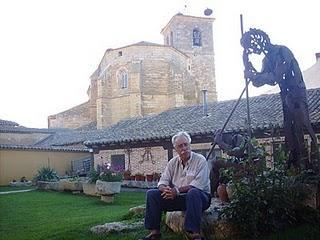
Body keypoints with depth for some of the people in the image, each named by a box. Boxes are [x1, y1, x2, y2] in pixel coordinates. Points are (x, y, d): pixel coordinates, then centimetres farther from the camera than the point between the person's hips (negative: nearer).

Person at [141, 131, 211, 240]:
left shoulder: (200, 160, -9)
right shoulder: (173, 162, 7)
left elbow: (198, 185, -20)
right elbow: (163, 182, 3)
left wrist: (177, 190, -28)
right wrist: (165, 189, -22)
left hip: (199, 197, -5)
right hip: (177, 198, 5)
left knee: (193, 192, -39)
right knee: (151, 193, -9)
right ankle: (154, 231, -7)